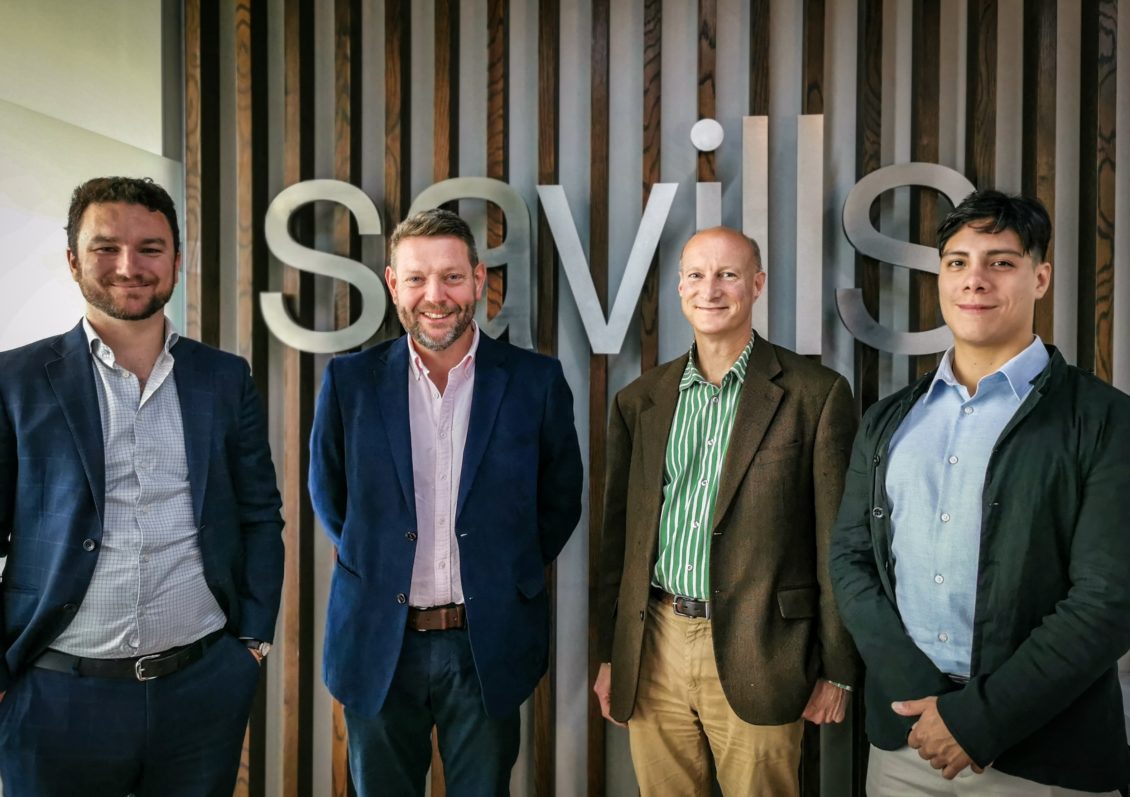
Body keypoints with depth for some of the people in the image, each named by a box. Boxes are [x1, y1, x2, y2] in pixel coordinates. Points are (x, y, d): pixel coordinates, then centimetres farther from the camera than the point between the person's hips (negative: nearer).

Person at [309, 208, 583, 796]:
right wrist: (377, 564, 7)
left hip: (489, 644, 0)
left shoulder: (535, 381, -5)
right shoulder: (350, 381, -3)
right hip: (379, 643, 1)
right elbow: (328, 496, 10)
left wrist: (510, 573, 4)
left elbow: (561, 500, 5)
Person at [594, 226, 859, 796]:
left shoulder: (815, 394, -3)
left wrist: (836, 669, -3)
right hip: (654, 651, 4)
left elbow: (837, 543, -3)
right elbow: (619, 536, 11)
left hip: (755, 655, -3)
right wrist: (610, 655, 12)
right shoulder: (640, 401, 8)